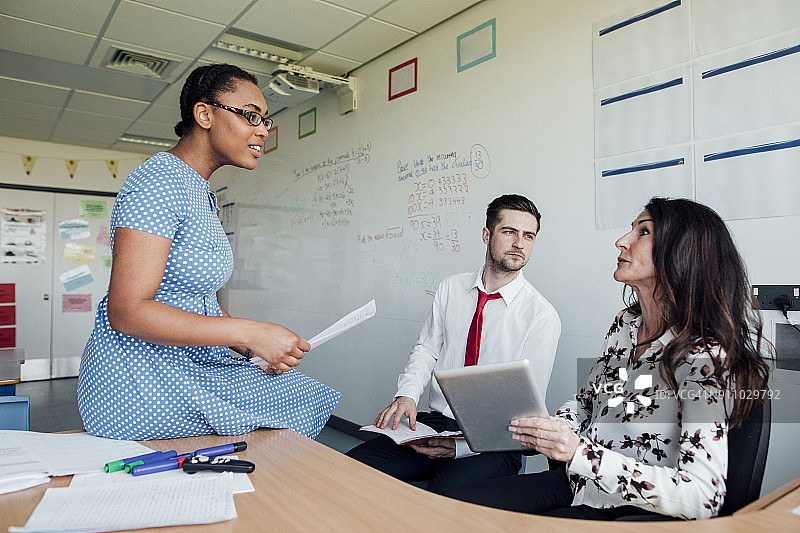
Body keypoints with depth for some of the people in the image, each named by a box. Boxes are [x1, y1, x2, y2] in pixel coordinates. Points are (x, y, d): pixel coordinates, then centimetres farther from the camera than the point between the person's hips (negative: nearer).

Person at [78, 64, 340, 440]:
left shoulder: (200, 193, 14)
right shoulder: (161, 180, -17)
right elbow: (127, 311, -25)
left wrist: (261, 346, 1)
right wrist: (248, 333, -26)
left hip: (189, 364, 9)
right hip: (138, 384, -9)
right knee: (301, 399, -12)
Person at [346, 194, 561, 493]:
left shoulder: (542, 316, -7)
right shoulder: (450, 289, 8)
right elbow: (427, 348, 10)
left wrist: (462, 446, -21)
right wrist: (407, 394, -12)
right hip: (433, 423, 4)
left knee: (443, 498, -34)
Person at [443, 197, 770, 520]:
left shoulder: (705, 356, -21)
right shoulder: (626, 323, 3)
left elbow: (702, 499, -26)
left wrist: (579, 452, -33)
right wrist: (544, 432, -7)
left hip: (638, 511, -6)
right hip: (580, 483, 6)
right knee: (454, 503, -6)